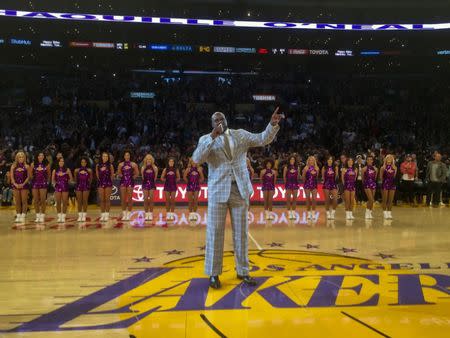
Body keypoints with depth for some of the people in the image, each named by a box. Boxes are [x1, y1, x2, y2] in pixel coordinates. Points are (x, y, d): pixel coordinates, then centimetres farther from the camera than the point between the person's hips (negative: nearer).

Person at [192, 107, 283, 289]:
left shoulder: (241, 134, 11)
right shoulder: (205, 139, 4)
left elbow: (263, 139, 3)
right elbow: (197, 159, -13)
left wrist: (273, 124, -14)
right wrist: (212, 137, -20)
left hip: (240, 189, 2)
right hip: (218, 190, -2)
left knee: (241, 232, 8)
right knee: (215, 232, 1)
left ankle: (242, 271, 20)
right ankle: (213, 273, 12)